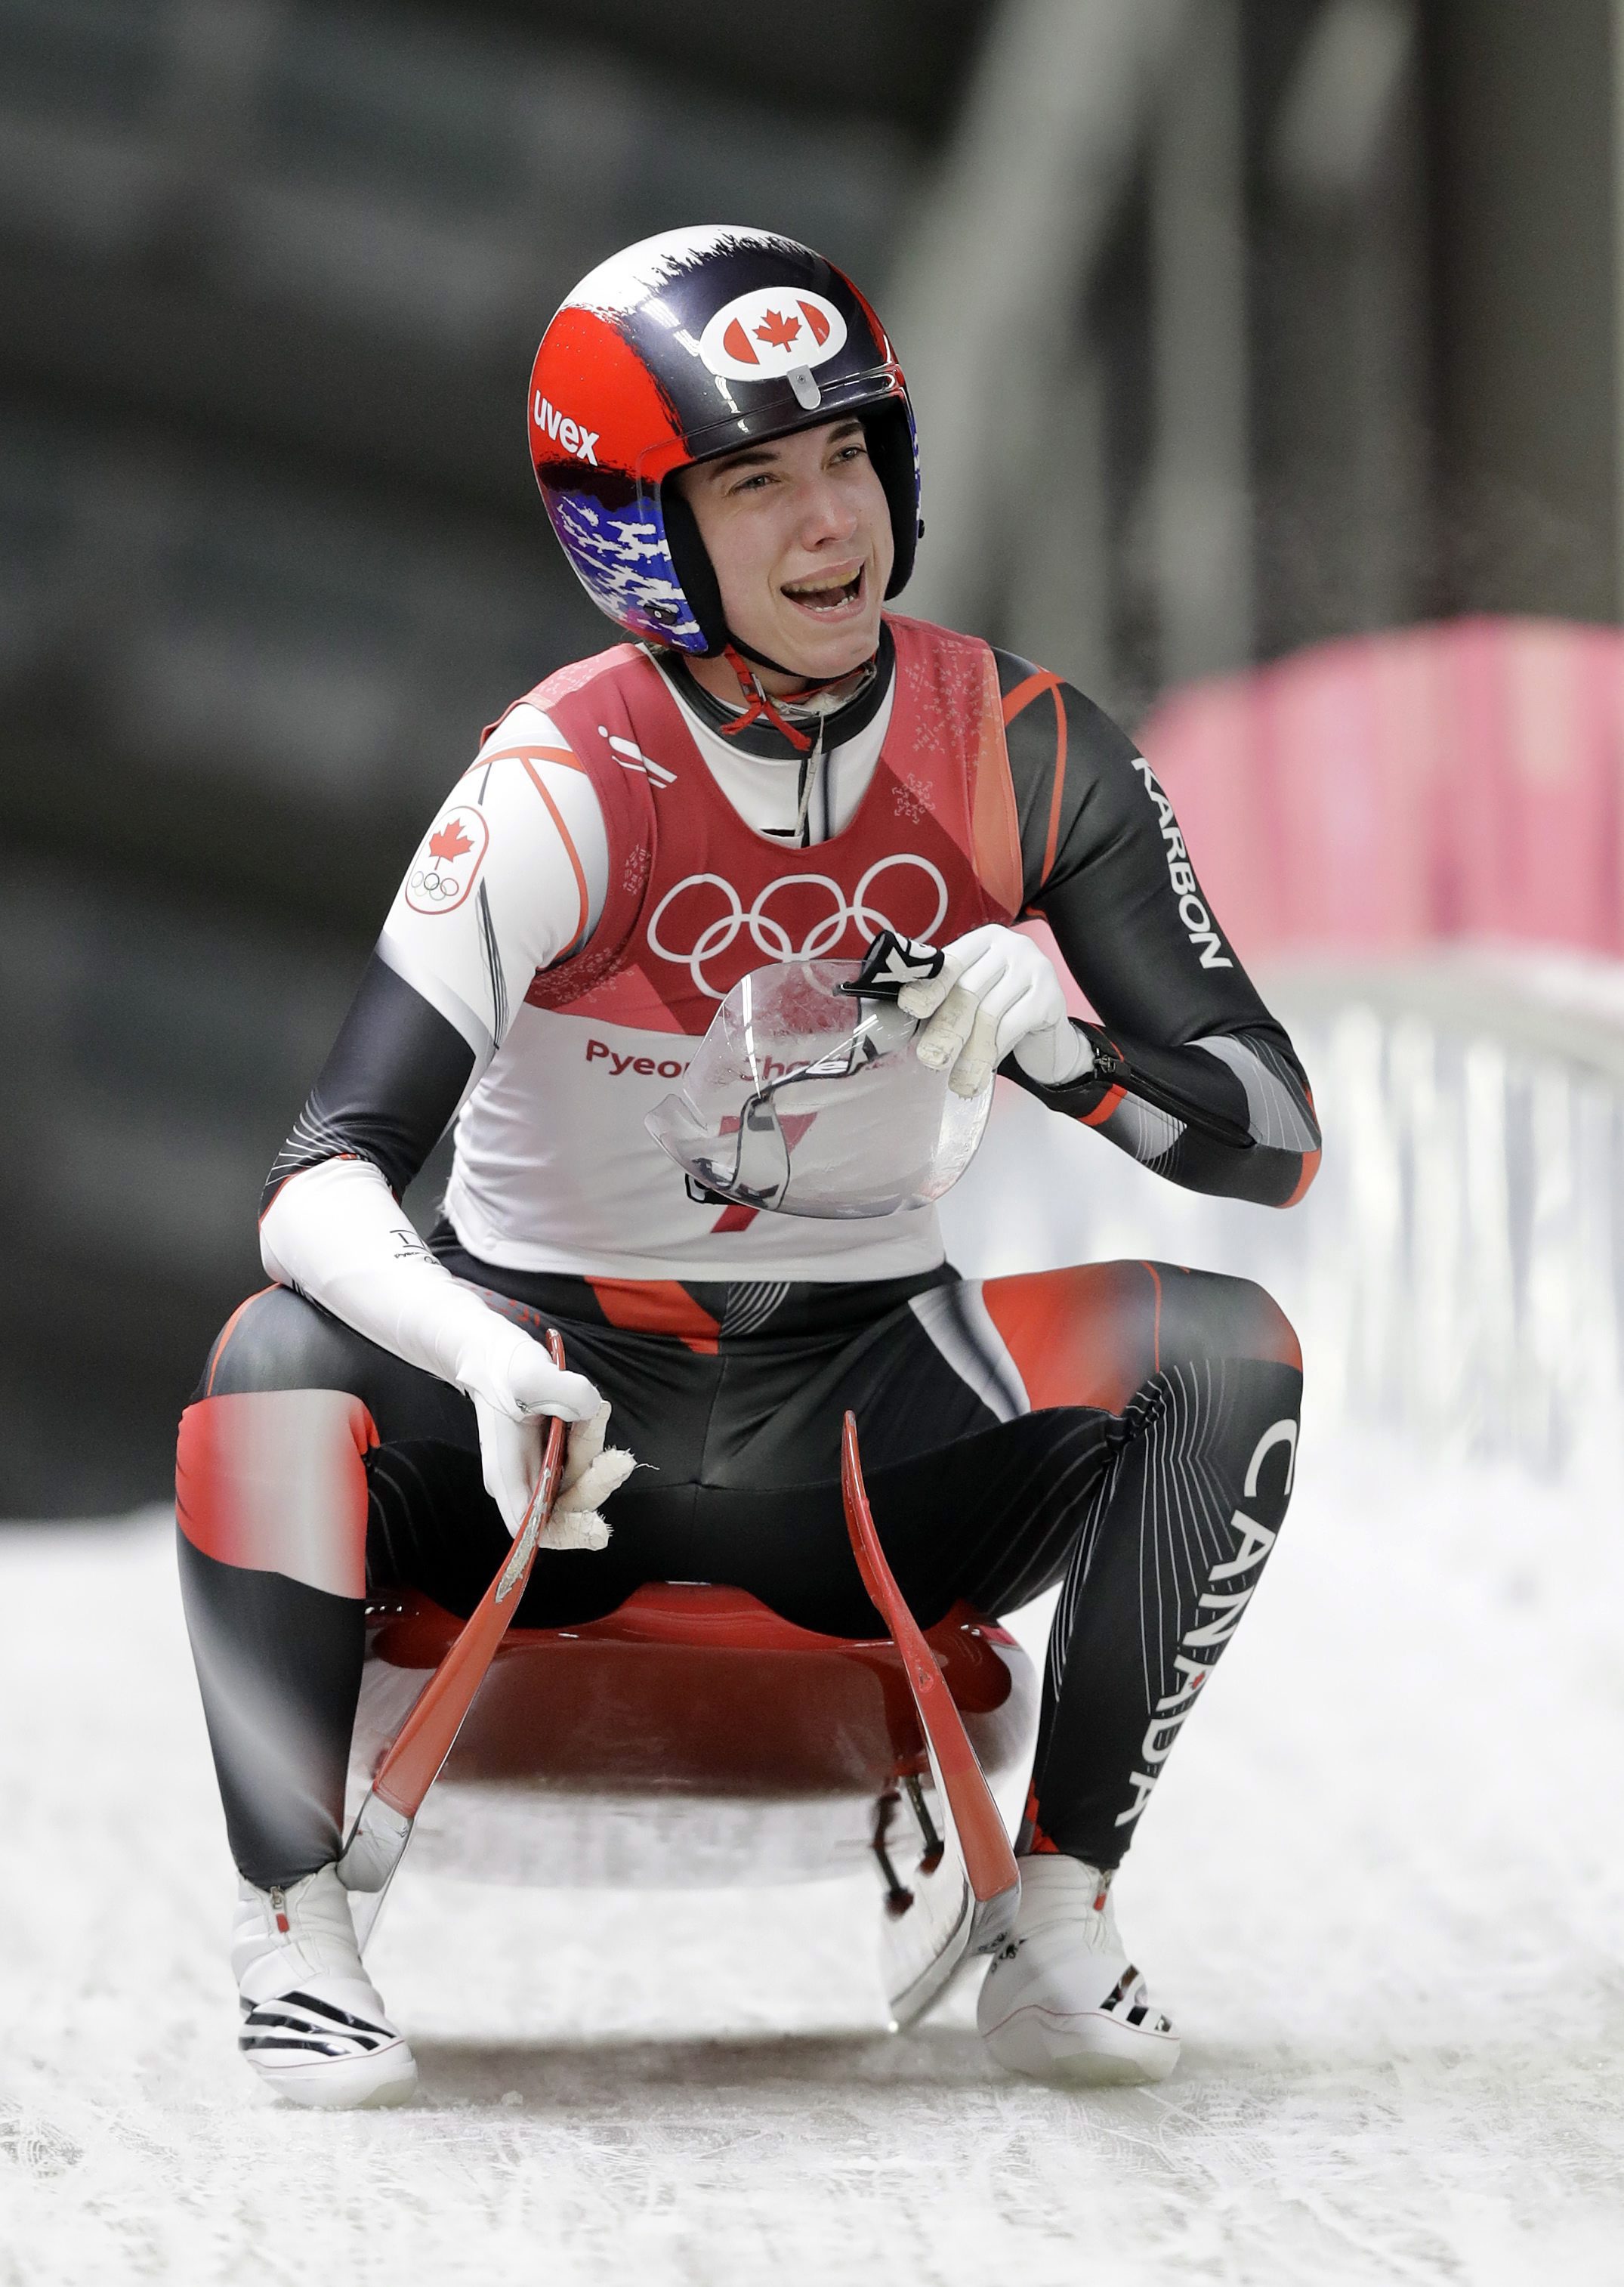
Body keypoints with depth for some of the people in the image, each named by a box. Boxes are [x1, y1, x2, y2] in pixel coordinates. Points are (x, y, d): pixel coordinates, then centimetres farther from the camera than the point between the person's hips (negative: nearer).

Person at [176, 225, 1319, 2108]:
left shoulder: (1022, 755, -7)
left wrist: (1059, 1049, -26)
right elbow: (325, 1176, -27)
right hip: (554, 1400, -3)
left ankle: (1058, 1920, -13)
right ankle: (291, 1920, -14)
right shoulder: (566, 783, -18)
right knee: (285, 1364, -33)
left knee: (1219, 1350, -22)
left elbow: (1273, 1141, -4)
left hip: (864, 1416, 3)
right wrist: (488, 1363, -48)